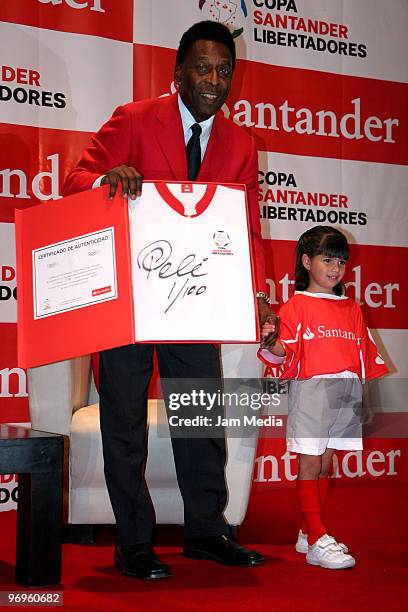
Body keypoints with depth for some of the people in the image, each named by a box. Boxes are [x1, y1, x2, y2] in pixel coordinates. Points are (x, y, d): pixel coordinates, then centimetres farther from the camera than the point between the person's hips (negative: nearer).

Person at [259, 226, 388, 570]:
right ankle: (317, 541, -3)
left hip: (347, 392, 5)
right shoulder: (296, 306, 1)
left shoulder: (351, 309, 18)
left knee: (325, 464, 9)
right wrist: (273, 344, -29)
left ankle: (309, 532, 20)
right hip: (311, 389, -5)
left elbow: (367, 353, 20)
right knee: (310, 464, -5)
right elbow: (285, 352, -8)